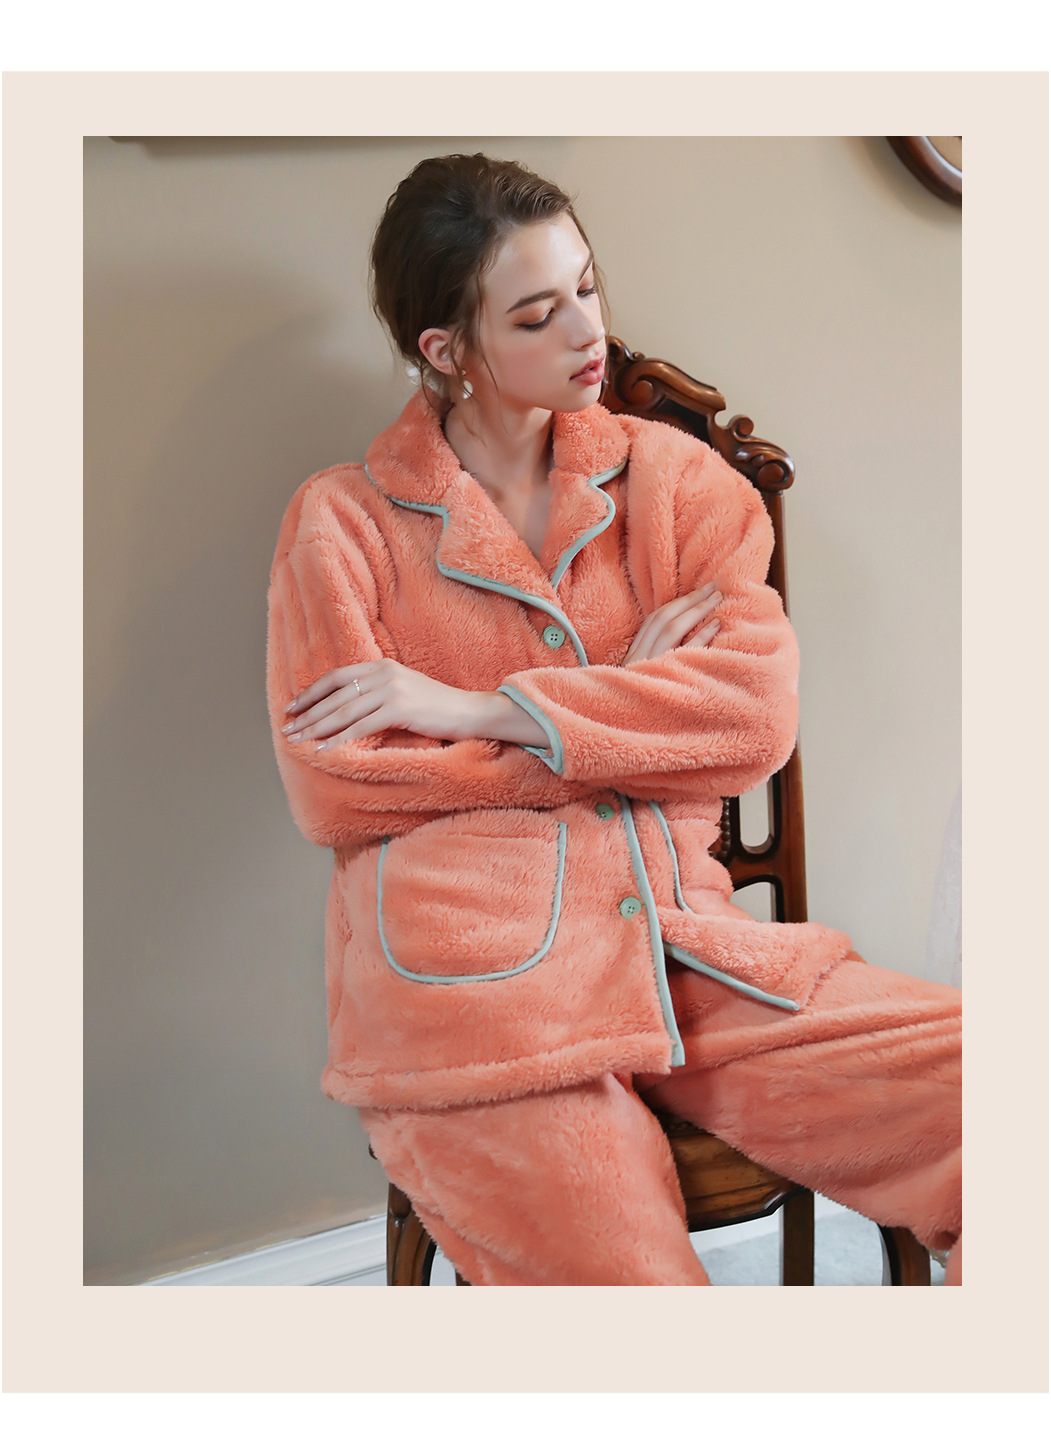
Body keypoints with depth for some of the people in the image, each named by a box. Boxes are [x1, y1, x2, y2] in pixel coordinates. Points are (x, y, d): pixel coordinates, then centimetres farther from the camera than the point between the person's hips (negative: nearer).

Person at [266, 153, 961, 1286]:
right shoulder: (343, 520, 8)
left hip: (679, 944, 3)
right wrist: (626, 700, -1)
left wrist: (481, 706, -7)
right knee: (630, 1273, -26)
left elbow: (759, 714, 0)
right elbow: (333, 792, -3)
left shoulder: (671, 476, 15)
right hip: (467, 973, -3)